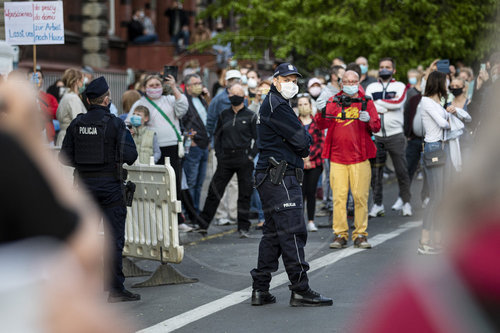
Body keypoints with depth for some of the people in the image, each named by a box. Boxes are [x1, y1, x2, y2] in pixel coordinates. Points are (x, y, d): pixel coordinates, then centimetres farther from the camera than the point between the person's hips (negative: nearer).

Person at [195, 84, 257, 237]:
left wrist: (250, 156, -9)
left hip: (244, 160, -2)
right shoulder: (224, 115, 11)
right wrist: (219, 155, 5)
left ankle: (243, 227, 9)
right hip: (226, 159, 2)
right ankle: (203, 224, 7)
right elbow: (217, 136, 16)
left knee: (244, 194, 2)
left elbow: (256, 138, 1)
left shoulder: (250, 116, 2)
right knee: (214, 191, 1)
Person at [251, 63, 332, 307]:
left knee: (273, 233, 13)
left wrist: (303, 145, 1)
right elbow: (301, 140, -16)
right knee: (292, 232, -10)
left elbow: (302, 144, 21)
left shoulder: (277, 104, 23)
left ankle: (260, 290, 15)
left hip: (273, 178, 11)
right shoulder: (275, 105, -11)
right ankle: (300, 290, -10)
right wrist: (307, 139, 4)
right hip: (279, 178, -11)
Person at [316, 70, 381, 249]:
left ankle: (360, 235, 5)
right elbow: (322, 125, 2)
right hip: (337, 158, 1)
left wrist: (369, 120, -20)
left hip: (359, 158, -1)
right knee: (339, 197, -2)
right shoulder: (333, 101, 11)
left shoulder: (366, 102, 9)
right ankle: (340, 234, 4)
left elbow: (377, 127, 2)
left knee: (360, 197, -2)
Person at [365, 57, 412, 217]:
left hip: (395, 135, -2)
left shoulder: (400, 86, 7)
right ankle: (377, 204, 9)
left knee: (401, 171, -1)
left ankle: (406, 202, 9)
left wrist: (378, 103, -8)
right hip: (376, 136, 2)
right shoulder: (371, 87, 13)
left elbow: (398, 103, -12)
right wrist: (388, 106, -12)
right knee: (375, 172, 2)